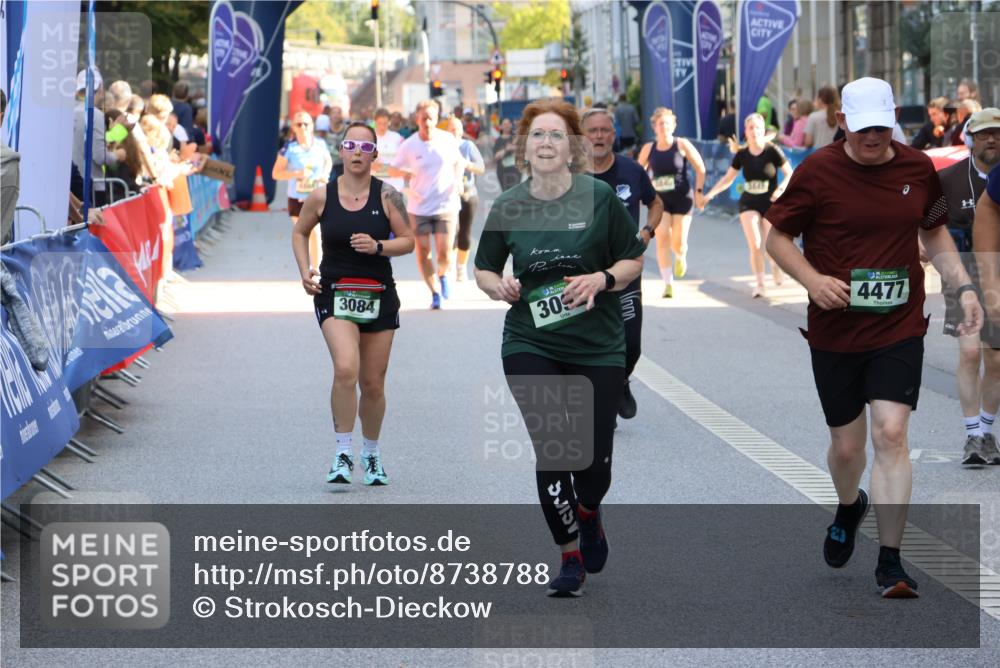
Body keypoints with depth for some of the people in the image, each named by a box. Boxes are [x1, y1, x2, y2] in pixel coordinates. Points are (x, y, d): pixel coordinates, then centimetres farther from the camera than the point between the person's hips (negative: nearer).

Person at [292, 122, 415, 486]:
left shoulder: (386, 195, -3)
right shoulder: (321, 196, -2)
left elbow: (407, 241, 1)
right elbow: (300, 233, 15)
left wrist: (378, 246, -18)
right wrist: (305, 272, 1)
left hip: (379, 297, 2)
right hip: (335, 294, -1)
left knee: (373, 384, 8)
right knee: (346, 369, -24)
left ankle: (371, 453, 30)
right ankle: (343, 454, -15)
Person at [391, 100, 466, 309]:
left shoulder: (448, 140, -2)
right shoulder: (408, 146, -6)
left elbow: (458, 161, 15)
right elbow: (394, 169, 5)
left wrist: (458, 179, -2)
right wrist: (407, 173, -15)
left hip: (446, 204, 0)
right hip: (419, 207, 0)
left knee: (445, 254, -7)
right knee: (423, 252, 0)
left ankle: (442, 275, 28)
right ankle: (435, 294, 17)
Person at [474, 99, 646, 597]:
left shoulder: (599, 197, -5)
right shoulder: (508, 206, 0)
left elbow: (633, 260, 4)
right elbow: (484, 270, 12)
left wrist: (601, 279, -15)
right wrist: (500, 286, -9)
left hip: (597, 346, 0)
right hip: (529, 345, 0)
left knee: (594, 458, 2)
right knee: (551, 447, -12)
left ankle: (588, 513, 39)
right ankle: (570, 556, 5)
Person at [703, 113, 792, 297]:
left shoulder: (772, 151, -9)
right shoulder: (742, 155, -1)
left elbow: (790, 174, -4)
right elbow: (728, 178, 8)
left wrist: (781, 189, -23)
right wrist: (710, 194, -3)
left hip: (771, 203, -2)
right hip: (749, 203, 2)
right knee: (754, 245, -12)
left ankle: (775, 265, 32)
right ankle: (760, 284, 3)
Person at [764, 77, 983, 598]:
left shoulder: (917, 169, 1)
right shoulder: (817, 171, -8)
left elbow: (934, 233, 16)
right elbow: (778, 238, -1)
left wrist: (963, 286, 4)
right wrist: (813, 280, -18)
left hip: (899, 329, 1)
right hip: (835, 333, -1)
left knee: (890, 433, -13)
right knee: (846, 445, 9)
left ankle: (890, 561, -8)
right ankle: (848, 507, 45)